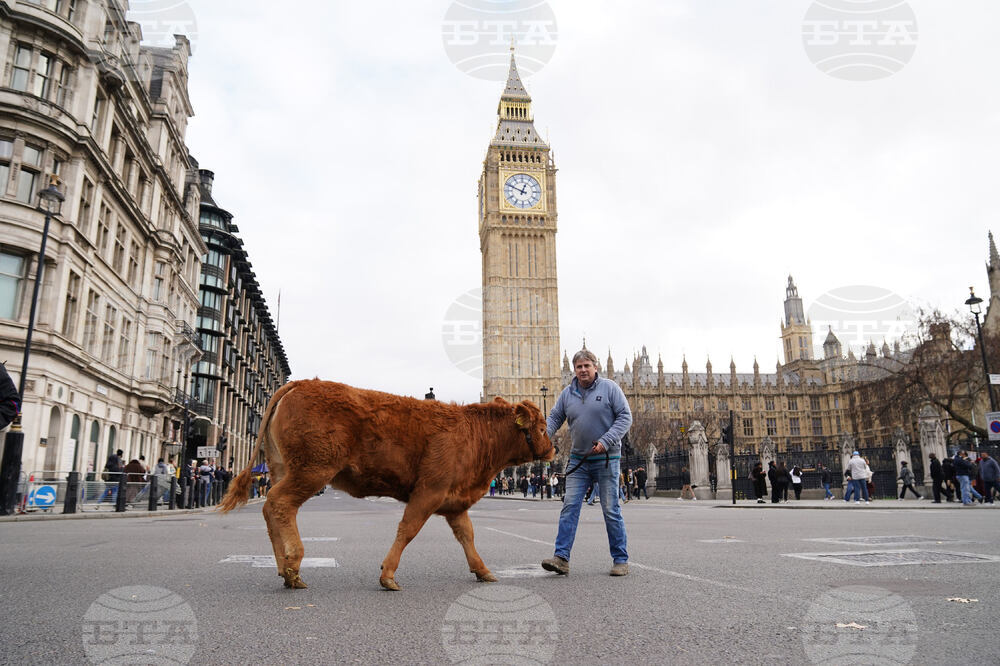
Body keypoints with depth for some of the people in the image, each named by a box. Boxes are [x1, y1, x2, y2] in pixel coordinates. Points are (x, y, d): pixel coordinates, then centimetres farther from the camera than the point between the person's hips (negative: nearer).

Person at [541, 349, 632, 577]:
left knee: (611, 510, 2)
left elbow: (625, 417, -8)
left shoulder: (609, 388, -5)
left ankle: (621, 560, 13)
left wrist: (606, 441, -18)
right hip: (578, 459, 4)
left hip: (607, 459, -4)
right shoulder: (567, 393, 6)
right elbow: (554, 418, 9)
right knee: (569, 507, -3)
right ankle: (561, 557, -3)